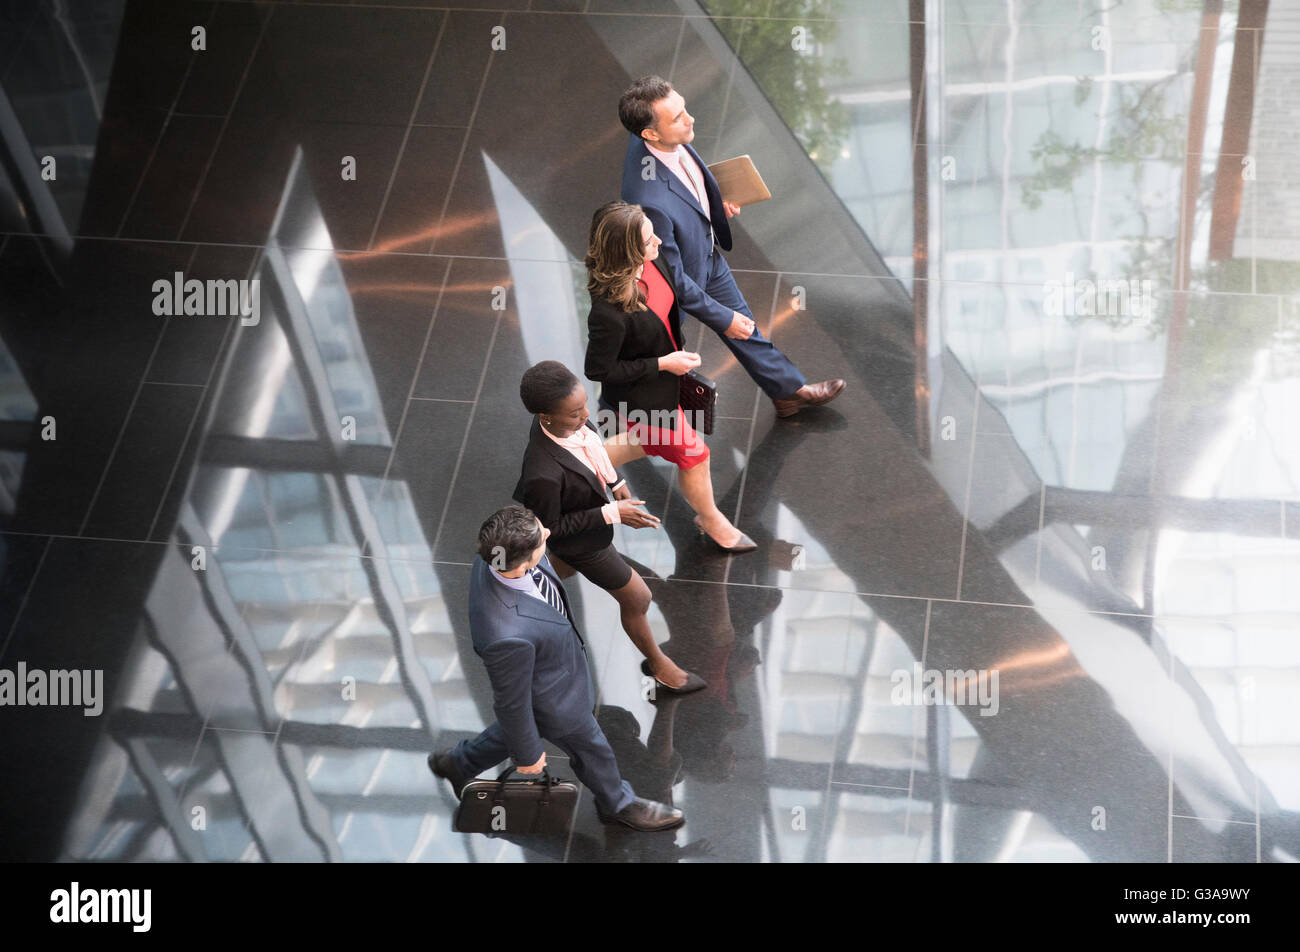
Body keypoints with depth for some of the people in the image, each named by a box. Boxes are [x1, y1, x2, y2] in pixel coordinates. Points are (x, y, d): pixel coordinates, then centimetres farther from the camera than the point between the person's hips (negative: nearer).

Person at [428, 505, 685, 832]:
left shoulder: (494, 557, -29)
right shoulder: (508, 636, -49)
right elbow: (512, 701, -29)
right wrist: (528, 755, -11)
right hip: (553, 701, -6)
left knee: (515, 727, 36)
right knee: (591, 751, 24)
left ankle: (459, 763, 59)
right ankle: (617, 803, 55)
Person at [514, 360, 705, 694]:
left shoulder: (569, 419, -26)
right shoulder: (544, 474, -46)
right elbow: (549, 526, -27)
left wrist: (617, 484, 2)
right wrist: (612, 514, -28)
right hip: (584, 542, -7)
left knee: (564, 567, 38)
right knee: (636, 599, 17)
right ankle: (658, 664, 45)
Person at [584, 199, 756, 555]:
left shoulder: (646, 265, -19)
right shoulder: (609, 310, -42)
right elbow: (598, 369, -28)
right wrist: (663, 364, -24)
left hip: (662, 379, 7)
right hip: (642, 397, -7)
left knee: (654, 444, 32)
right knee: (692, 454, 17)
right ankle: (711, 521, 46)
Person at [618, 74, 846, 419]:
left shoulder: (670, 138, -22)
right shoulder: (652, 202, -46)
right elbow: (671, 278, -32)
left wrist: (714, 200, -1)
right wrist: (722, 318, -21)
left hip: (708, 253, 7)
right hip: (681, 271, -7)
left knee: (744, 324, 26)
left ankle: (789, 390, 48)